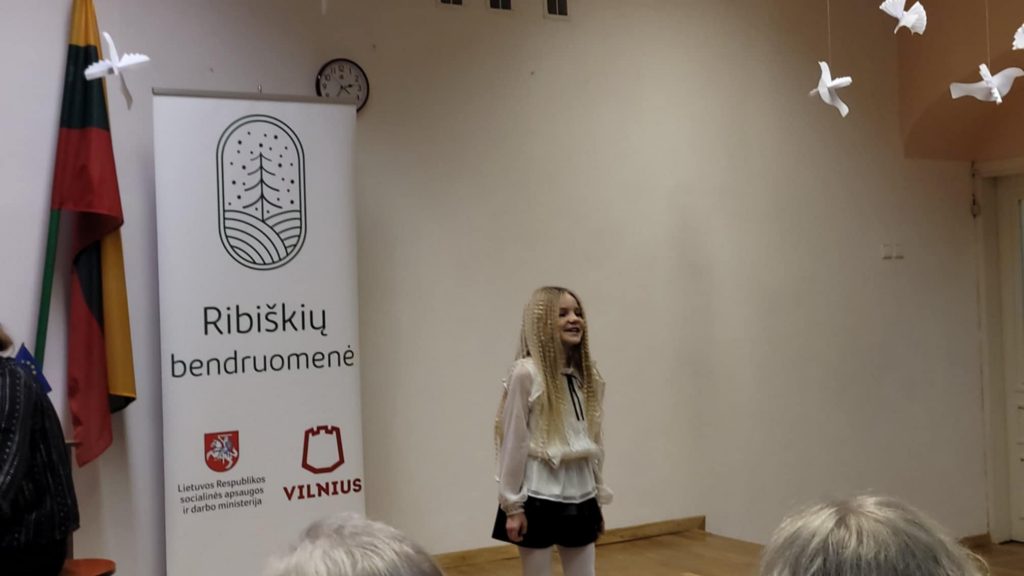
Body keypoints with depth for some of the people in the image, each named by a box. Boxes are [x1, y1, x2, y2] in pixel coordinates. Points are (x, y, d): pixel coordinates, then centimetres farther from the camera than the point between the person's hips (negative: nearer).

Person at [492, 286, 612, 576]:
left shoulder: (587, 375, 8)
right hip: (539, 496, -6)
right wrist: (513, 505, -10)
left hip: (579, 496, 6)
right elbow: (514, 442, -11)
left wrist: (598, 498, 14)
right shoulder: (526, 374, -13)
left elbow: (595, 441, 12)